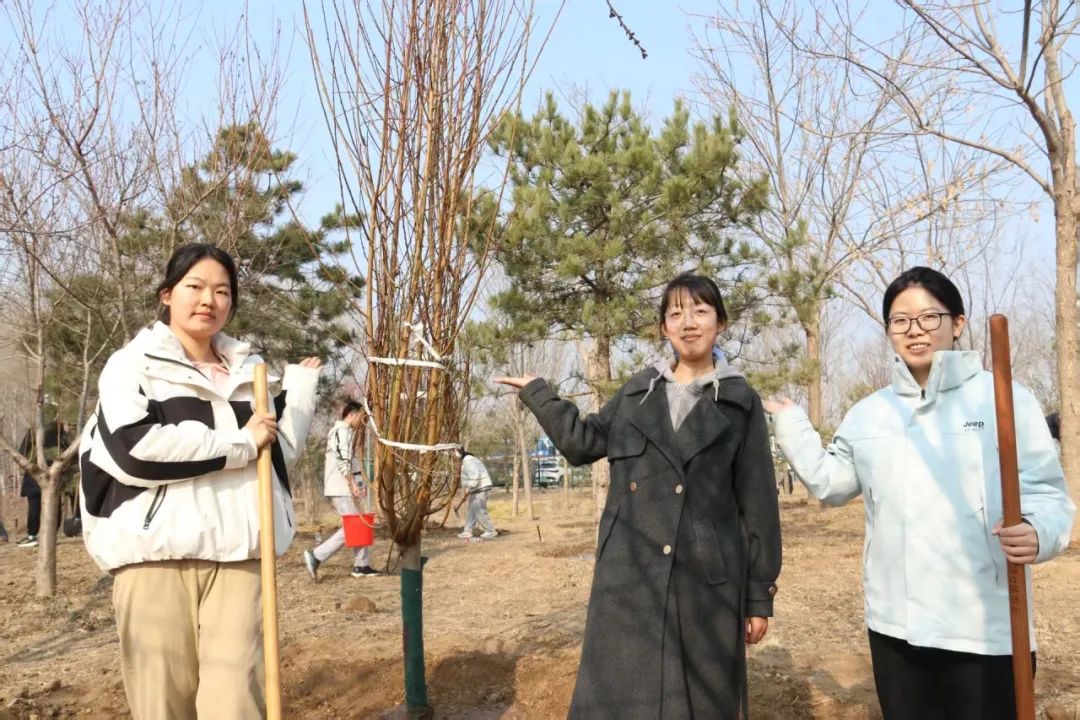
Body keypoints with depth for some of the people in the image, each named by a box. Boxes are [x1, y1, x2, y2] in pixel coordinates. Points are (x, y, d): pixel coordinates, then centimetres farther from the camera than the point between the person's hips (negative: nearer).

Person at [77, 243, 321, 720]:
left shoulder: (249, 371, 18)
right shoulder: (133, 365, 4)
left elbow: (283, 448, 17)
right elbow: (133, 449, -13)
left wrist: (301, 386, 18)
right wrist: (240, 443, -9)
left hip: (238, 553, 3)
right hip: (156, 553, -3)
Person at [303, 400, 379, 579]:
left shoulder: (337, 431, 21)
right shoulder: (343, 431, -11)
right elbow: (343, 461, -20)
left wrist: (357, 485, 17)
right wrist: (354, 485, -18)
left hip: (341, 488, 11)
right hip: (341, 488, -11)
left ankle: (362, 566, 12)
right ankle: (316, 556, -11)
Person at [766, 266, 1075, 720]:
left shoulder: (1006, 399, -5)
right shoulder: (867, 414, 9)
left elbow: (1046, 492, -6)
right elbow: (830, 483, 16)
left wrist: (1037, 531, -27)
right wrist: (789, 422, 16)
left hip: (987, 629, -4)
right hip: (895, 624, 4)